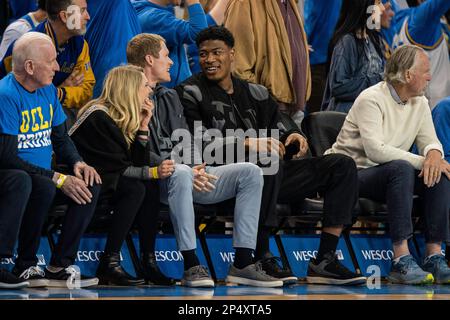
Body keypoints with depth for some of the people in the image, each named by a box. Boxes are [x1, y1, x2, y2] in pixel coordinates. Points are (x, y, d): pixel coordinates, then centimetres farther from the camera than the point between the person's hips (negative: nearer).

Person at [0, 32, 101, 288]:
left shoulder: (49, 91, 9)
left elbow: (61, 138, 20)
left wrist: (77, 163, -4)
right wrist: (58, 179, -24)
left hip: (43, 177, 8)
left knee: (90, 185, -10)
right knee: (44, 187, -36)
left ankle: (60, 266, -9)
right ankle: (25, 268, -19)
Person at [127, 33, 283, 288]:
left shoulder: (170, 97, 26)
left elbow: (186, 144, 18)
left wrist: (194, 170, -5)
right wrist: (181, 169, -19)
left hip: (188, 176, 8)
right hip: (154, 181, -8)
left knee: (251, 172, -8)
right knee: (181, 173, -41)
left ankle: (243, 263, -16)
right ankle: (191, 265, -39)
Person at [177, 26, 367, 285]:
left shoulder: (255, 93, 24)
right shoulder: (191, 93, 6)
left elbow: (282, 126, 18)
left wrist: (295, 137, -8)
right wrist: (247, 144, -22)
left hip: (268, 177, 7)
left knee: (342, 166, -5)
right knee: (268, 159, -39)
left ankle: (325, 261, -15)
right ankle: (261, 257, -33)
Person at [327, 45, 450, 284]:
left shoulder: (420, 103, 10)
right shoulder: (372, 99, -16)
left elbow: (430, 141, 5)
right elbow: (375, 150, -28)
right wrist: (422, 161, -27)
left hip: (389, 175, 7)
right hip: (353, 173, -7)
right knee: (401, 169, -36)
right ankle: (401, 261, -41)